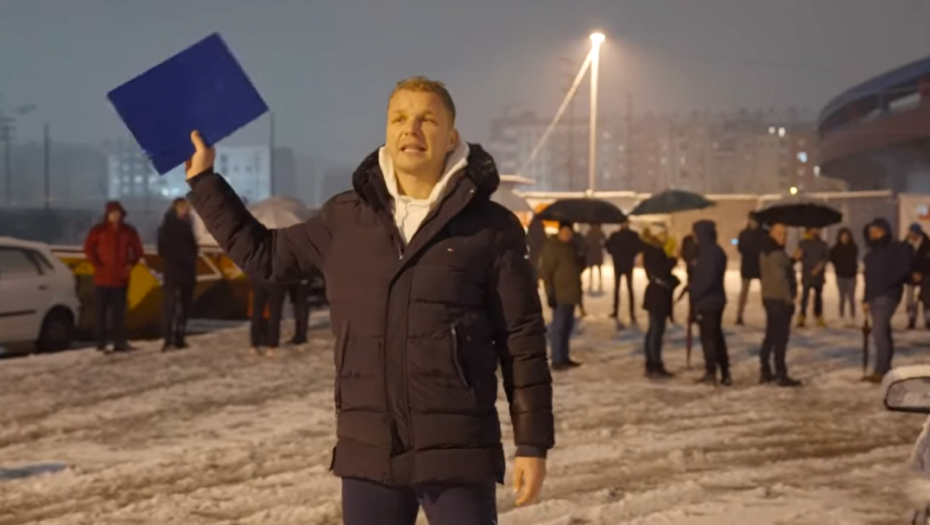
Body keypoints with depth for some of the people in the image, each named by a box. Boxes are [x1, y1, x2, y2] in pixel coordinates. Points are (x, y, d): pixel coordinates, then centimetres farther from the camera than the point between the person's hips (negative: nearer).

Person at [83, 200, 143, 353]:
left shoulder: (128, 231, 8)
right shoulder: (98, 230, 1)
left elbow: (137, 251, 15)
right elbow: (88, 248, 2)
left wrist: (130, 264, 1)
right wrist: (97, 264, -6)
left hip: (120, 278, 2)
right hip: (102, 277, -2)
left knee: (119, 310, 5)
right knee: (100, 310, -2)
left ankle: (119, 342, 8)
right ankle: (101, 342, 1)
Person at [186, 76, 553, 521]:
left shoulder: (491, 228, -3)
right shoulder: (345, 218, 7)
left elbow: (522, 341, -2)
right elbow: (264, 255, 20)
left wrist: (532, 444, -5)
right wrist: (203, 180, 17)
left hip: (457, 455, -3)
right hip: (368, 452, 4)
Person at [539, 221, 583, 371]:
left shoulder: (571, 245, 13)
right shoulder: (552, 247, -12)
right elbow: (546, 271, -15)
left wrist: (577, 288, 21)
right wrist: (550, 293, -19)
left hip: (571, 292, 9)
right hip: (560, 293, -8)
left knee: (567, 325, 13)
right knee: (558, 325, -6)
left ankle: (564, 357, 21)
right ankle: (556, 360, -3)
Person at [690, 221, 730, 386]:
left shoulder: (709, 252, -20)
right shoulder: (715, 251, 11)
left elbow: (707, 279, -24)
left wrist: (695, 294, -13)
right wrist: (693, 282, 6)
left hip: (706, 300, -10)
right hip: (715, 299, 10)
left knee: (708, 337, 0)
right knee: (716, 336, 15)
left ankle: (711, 373, 6)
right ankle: (724, 373, 18)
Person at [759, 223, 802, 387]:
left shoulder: (766, 252, 13)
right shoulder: (777, 254, -18)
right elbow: (781, 278, -23)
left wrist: (791, 261, 12)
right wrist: (789, 299, -18)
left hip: (769, 297, 10)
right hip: (780, 299, -10)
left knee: (771, 336, 15)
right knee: (781, 338, -7)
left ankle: (765, 372, 19)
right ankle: (781, 375, -6)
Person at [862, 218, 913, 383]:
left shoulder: (897, 249, -5)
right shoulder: (872, 253, 19)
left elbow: (904, 271, -16)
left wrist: (887, 284, -21)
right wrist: (866, 299, 19)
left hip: (887, 296, -9)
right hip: (874, 297, 9)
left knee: (879, 332, -15)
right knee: (883, 332, 12)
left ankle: (880, 371, -14)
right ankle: (885, 369, 16)